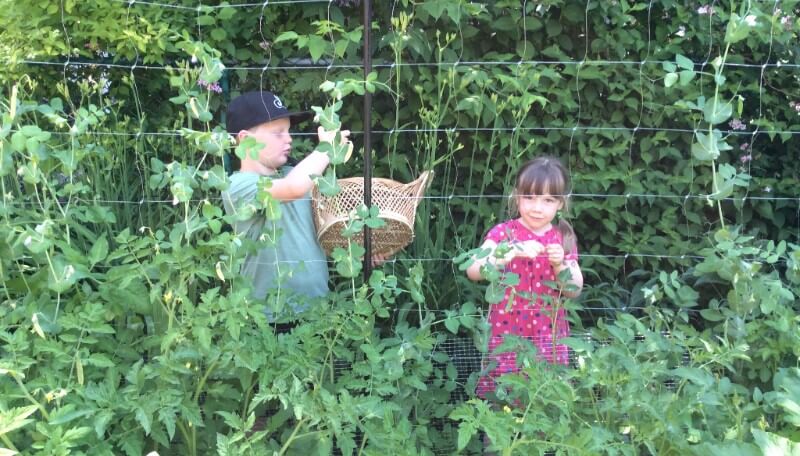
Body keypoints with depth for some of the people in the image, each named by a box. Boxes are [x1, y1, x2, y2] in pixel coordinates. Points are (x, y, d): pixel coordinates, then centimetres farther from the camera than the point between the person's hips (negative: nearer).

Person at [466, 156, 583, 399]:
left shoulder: (563, 238, 3)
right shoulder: (503, 233, -6)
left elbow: (575, 290, 3)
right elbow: (472, 270, -20)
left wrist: (560, 264, -15)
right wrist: (514, 251, -29)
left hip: (549, 335, 2)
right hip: (506, 333, -2)